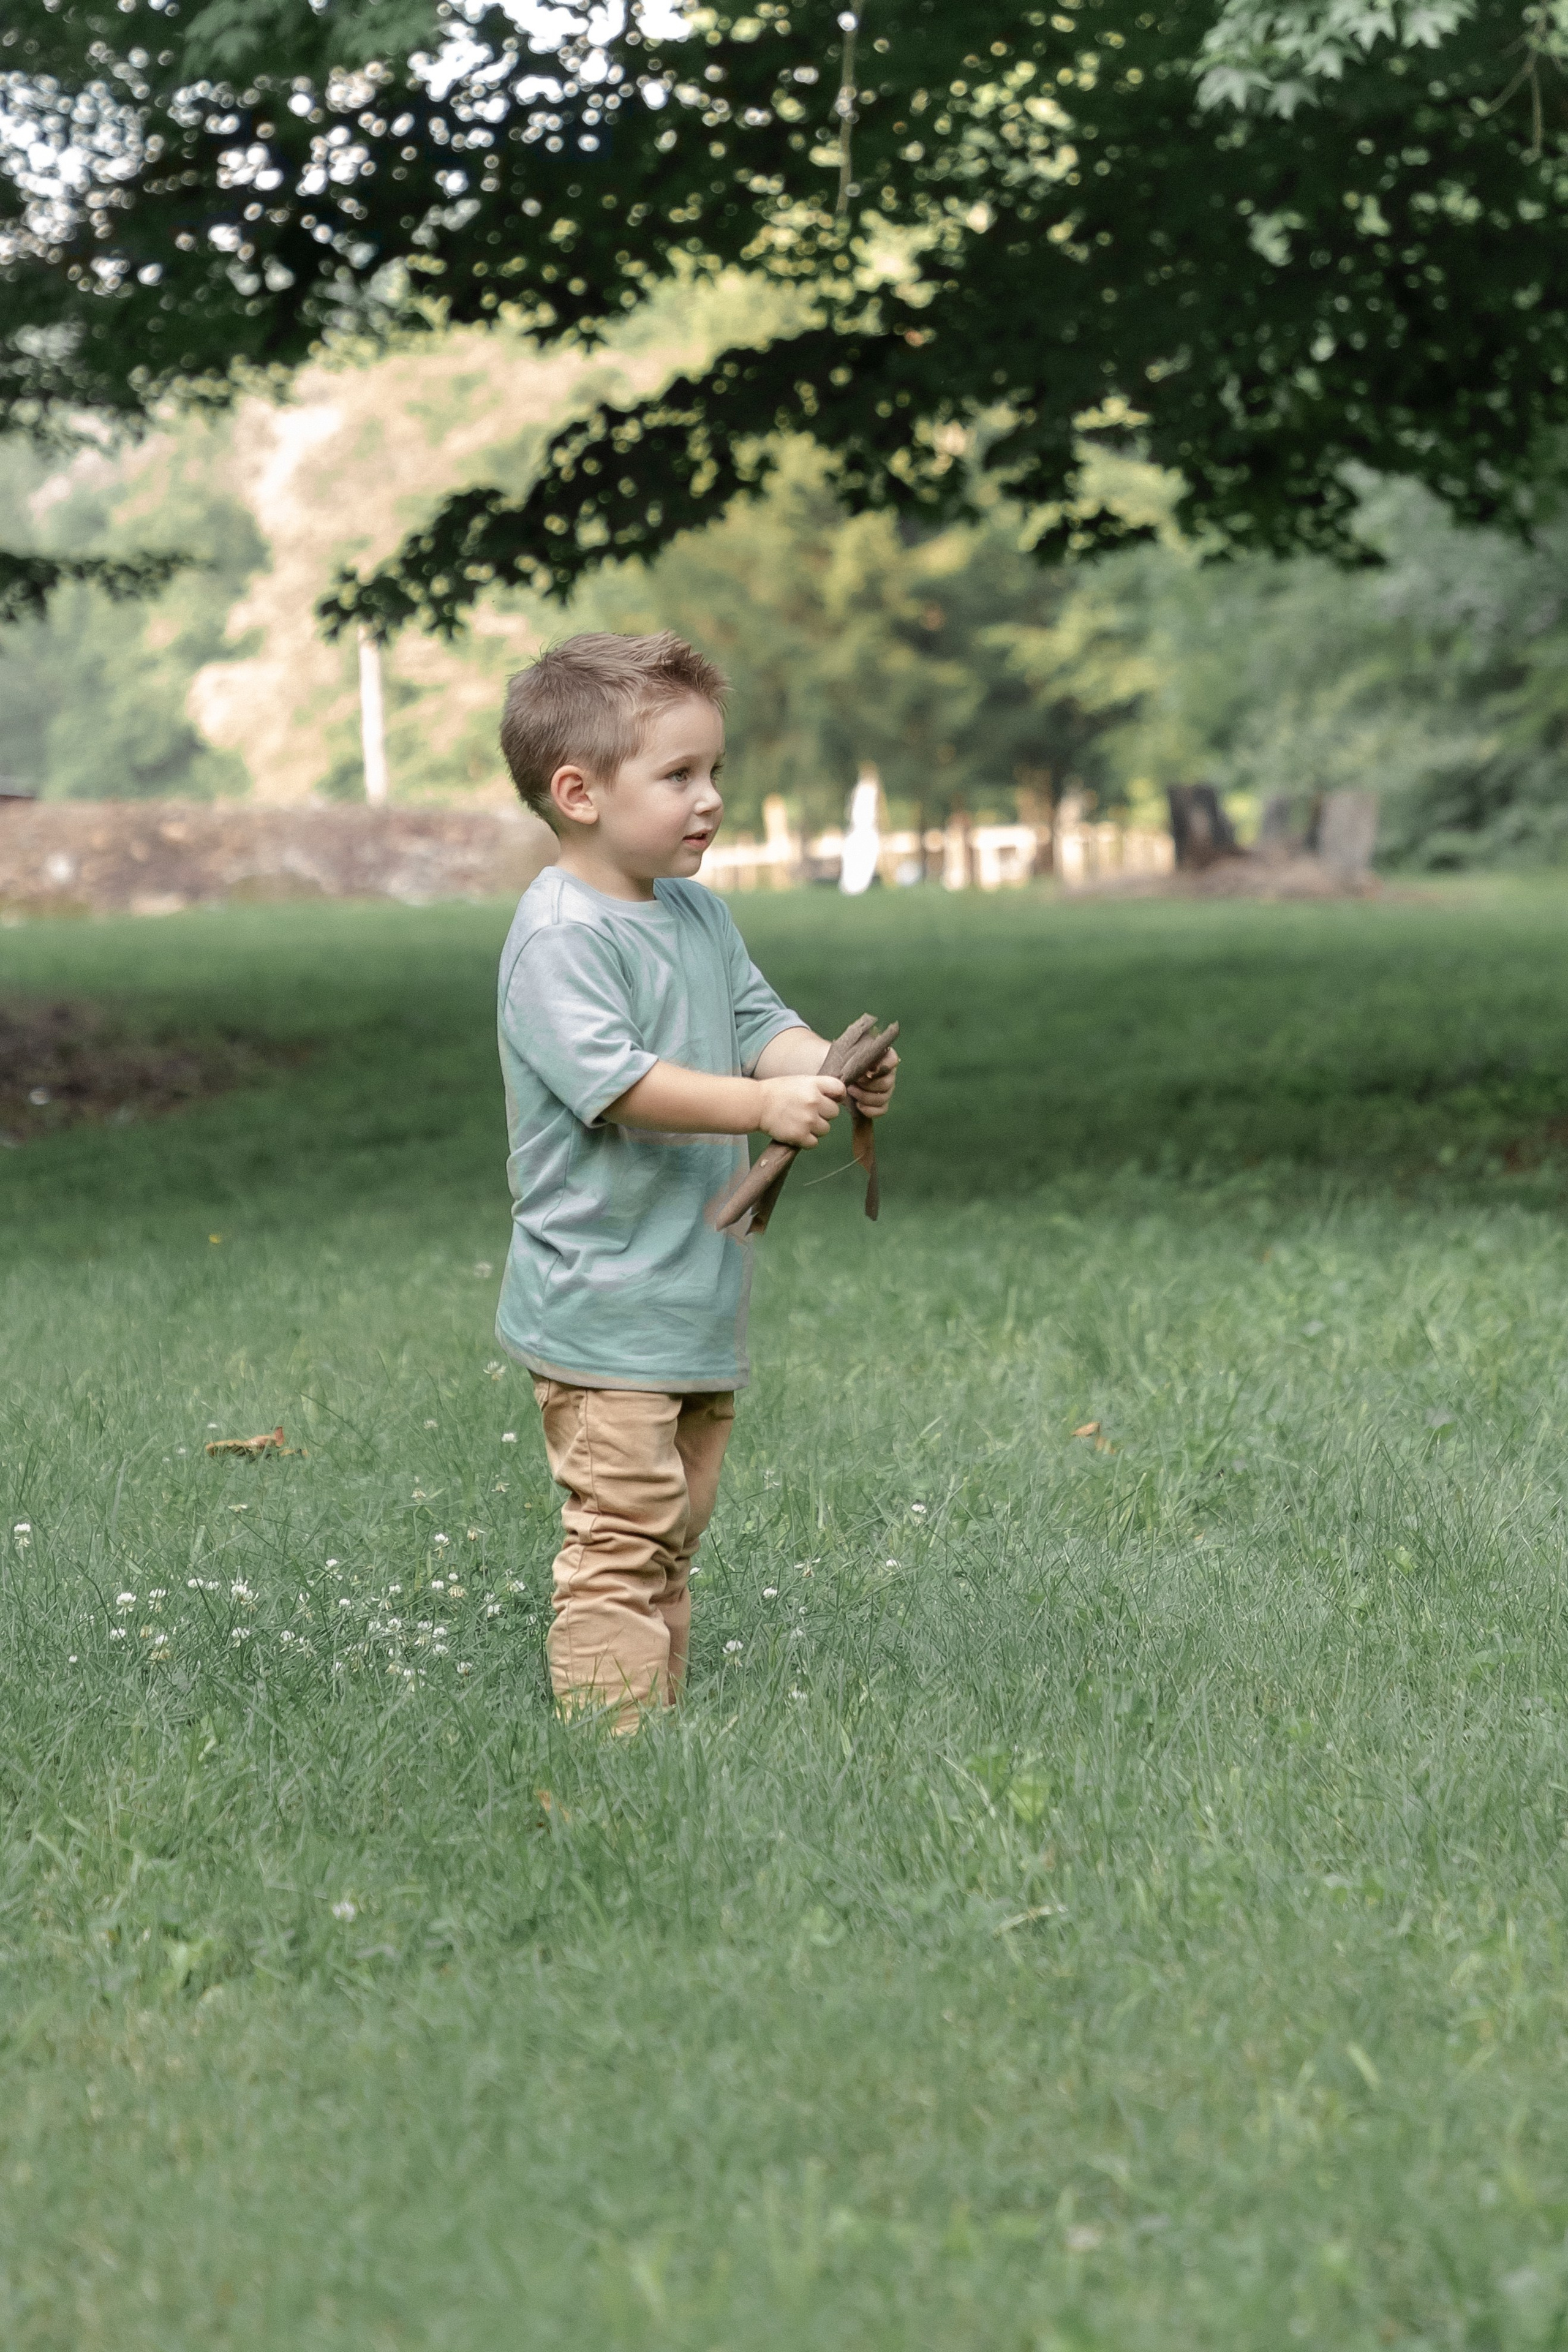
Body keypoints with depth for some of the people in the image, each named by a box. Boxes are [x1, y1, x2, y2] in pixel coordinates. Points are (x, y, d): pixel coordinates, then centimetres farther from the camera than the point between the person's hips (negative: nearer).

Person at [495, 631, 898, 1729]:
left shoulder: (700, 914, 12)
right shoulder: (560, 935, -16)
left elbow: (759, 1020, 9)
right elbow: (611, 1079, -25)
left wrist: (831, 1068, -13)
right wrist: (763, 1104, -31)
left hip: (698, 1301, 9)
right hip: (601, 1307, -9)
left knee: (677, 1530, 15)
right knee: (624, 1537, -10)